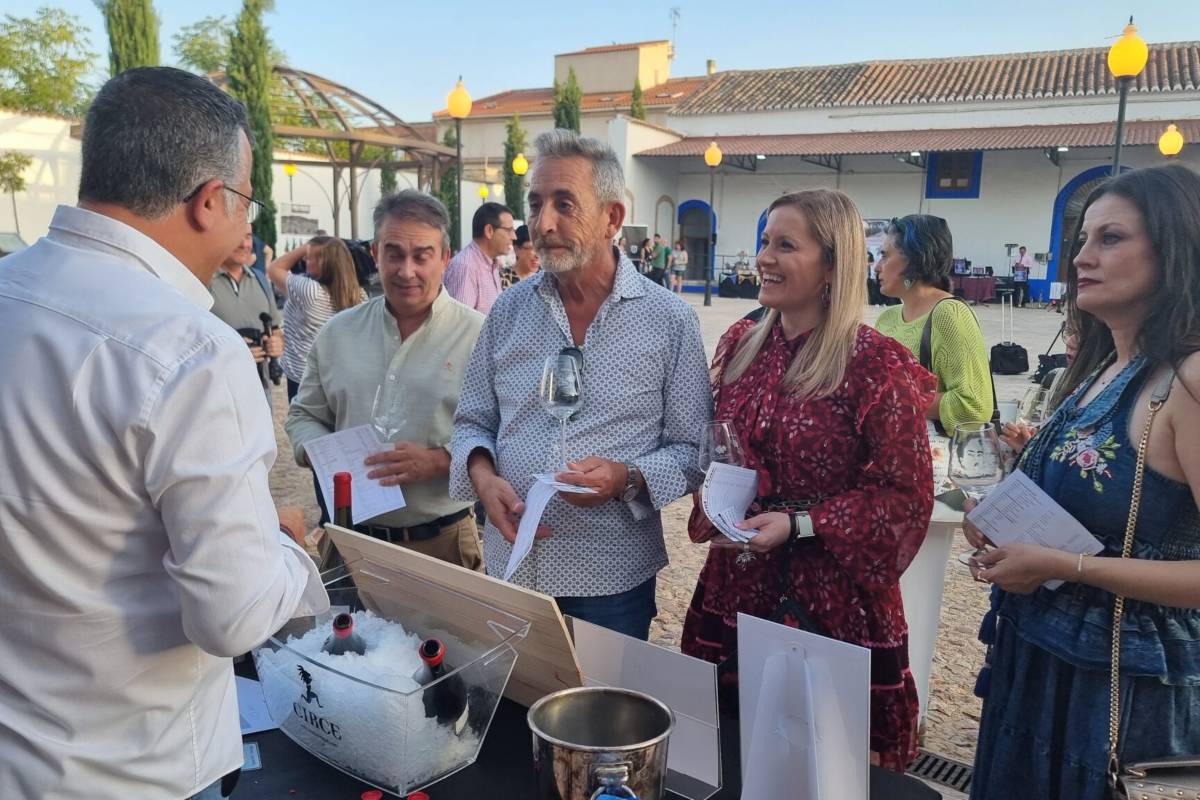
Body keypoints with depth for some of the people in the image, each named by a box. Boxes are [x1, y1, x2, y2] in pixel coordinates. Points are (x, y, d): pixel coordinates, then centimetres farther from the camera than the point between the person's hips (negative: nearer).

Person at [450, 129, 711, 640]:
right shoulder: (509, 309, 3)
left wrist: (627, 477, -21)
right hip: (509, 566, 3)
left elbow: (692, 450, -3)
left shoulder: (670, 320, -6)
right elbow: (473, 421, 10)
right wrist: (482, 474, -11)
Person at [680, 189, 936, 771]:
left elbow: (905, 495, -12)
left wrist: (798, 524, -19)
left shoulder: (876, 365, -14)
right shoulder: (741, 344, 3)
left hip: (830, 592, -5)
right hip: (739, 579, 5)